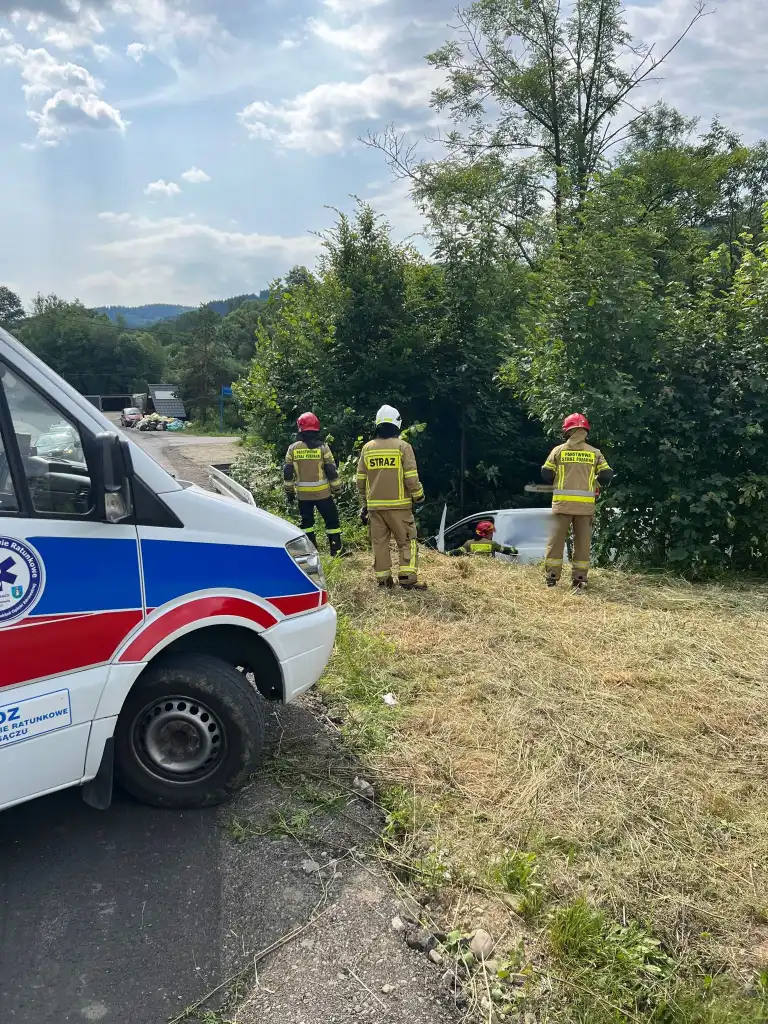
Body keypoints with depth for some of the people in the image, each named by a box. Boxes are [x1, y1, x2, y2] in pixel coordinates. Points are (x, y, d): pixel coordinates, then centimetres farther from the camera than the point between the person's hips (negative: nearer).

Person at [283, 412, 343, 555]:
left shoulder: (293, 448, -1)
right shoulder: (322, 447, -7)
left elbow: (287, 473, 2)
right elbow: (332, 471, -6)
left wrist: (289, 492, 12)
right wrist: (337, 489, 4)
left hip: (303, 494, 2)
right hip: (322, 493, -2)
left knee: (306, 522, 15)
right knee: (332, 521, 9)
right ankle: (336, 551, 10)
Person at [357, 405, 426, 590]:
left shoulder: (367, 448, 5)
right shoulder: (402, 446, -7)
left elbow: (361, 480, 9)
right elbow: (411, 477, -10)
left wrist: (365, 503, 20)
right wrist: (418, 496, 6)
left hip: (375, 505, 4)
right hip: (398, 505, -4)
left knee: (379, 542, 9)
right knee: (407, 541, 4)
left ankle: (383, 579, 12)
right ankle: (408, 579, -1)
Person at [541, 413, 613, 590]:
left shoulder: (558, 450, 3)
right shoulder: (595, 453, 5)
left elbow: (546, 474, 2)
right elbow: (607, 475, 1)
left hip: (562, 503, -1)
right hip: (585, 505, 1)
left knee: (556, 540, 4)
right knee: (582, 542, 7)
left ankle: (552, 578, 4)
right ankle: (579, 579, 7)